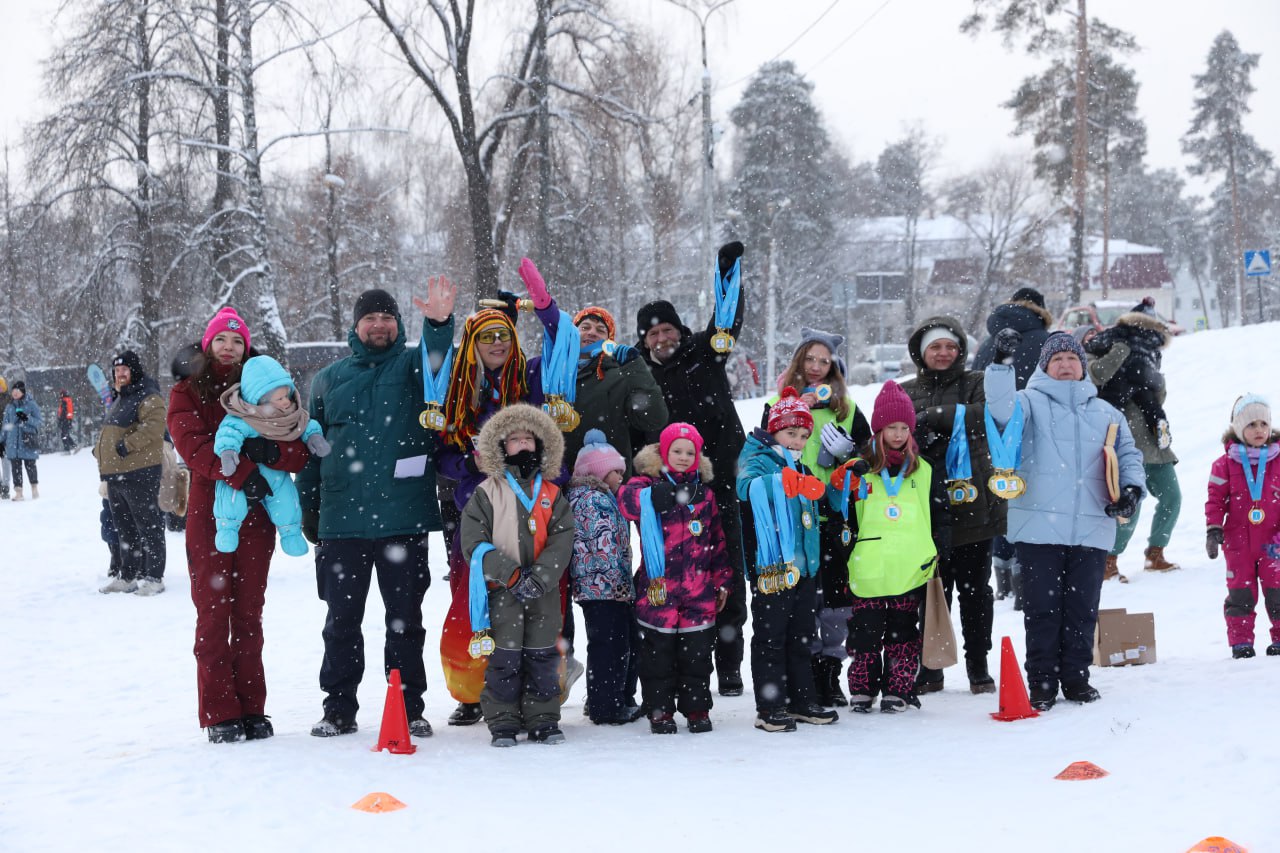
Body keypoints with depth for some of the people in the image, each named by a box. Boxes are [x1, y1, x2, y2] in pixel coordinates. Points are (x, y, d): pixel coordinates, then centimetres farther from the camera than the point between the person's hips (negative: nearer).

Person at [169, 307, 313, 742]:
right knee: (213, 614, -4)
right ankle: (220, 715, -1)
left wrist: (271, 451, -20)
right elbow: (194, 446, -11)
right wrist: (242, 473, -23)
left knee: (249, 615, 5)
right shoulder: (187, 393, 7)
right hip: (209, 514, -2)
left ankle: (252, 710, 10)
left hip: (256, 515, 2)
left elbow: (299, 454, 1)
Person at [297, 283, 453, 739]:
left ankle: (410, 707, 14)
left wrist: (439, 324, -40)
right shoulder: (329, 378, 13)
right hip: (342, 519, 2)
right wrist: (308, 506, 10)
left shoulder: (413, 365, 5)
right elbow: (311, 445, 16)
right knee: (342, 618, 8)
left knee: (405, 617, 6)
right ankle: (338, 708, 18)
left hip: (403, 517, -2)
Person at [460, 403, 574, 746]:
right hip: (502, 590, -2)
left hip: (544, 592, 2)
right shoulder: (486, 493, 3)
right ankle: (503, 723, 7)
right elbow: (474, 542, -5)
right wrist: (511, 574, -14)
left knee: (542, 657, 6)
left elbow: (562, 541, 1)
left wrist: (539, 579, -14)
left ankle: (543, 721, 15)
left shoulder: (552, 494, 11)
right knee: (504, 658, -2)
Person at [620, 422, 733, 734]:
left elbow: (717, 540, 19)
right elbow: (627, 497, -27)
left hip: (699, 591, 3)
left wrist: (722, 581, 16)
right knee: (658, 653, 3)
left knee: (697, 652, 7)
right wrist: (654, 495, -46)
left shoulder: (704, 492, 13)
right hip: (658, 589, -3)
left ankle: (697, 708, 18)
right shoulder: (648, 483, -1)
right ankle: (660, 710, 13)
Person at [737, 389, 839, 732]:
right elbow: (748, 486, -31)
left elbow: (813, 508, 34)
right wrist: (786, 482, -46)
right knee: (770, 639, -3)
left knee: (801, 638, 14)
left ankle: (802, 701, 22)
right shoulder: (758, 460, -7)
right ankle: (770, 708, 1)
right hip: (772, 568, -8)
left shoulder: (800, 469, 18)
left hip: (804, 567, 8)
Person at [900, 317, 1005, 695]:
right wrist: (917, 439, -16)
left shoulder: (975, 384, 6)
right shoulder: (904, 393, 14)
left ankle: (978, 668, 15)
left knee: (975, 591, 6)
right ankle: (929, 668, 14)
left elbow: (988, 414, -14)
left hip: (971, 504, -1)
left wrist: (933, 417, -19)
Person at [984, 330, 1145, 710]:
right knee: (1042, 608, -1)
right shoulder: (1031, 403, 5)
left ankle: (1076, 679, 18)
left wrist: (1132, 488, 2)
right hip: (1039, 527, -3)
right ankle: (1042, 683, 6)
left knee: (1083, 609, 7)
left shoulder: (1105, 413, 19)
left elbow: (1128, 453, 21)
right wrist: (1001, 364, -27)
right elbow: (1002, 410, -15)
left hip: (1091, 531, 3)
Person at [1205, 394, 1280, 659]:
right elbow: (1216, 498, 1)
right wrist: (1213, 530, -6)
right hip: (1238, 541, 0)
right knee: (1240, 592, 4)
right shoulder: (1226, 464, 0)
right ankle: (1241, 641, 10)